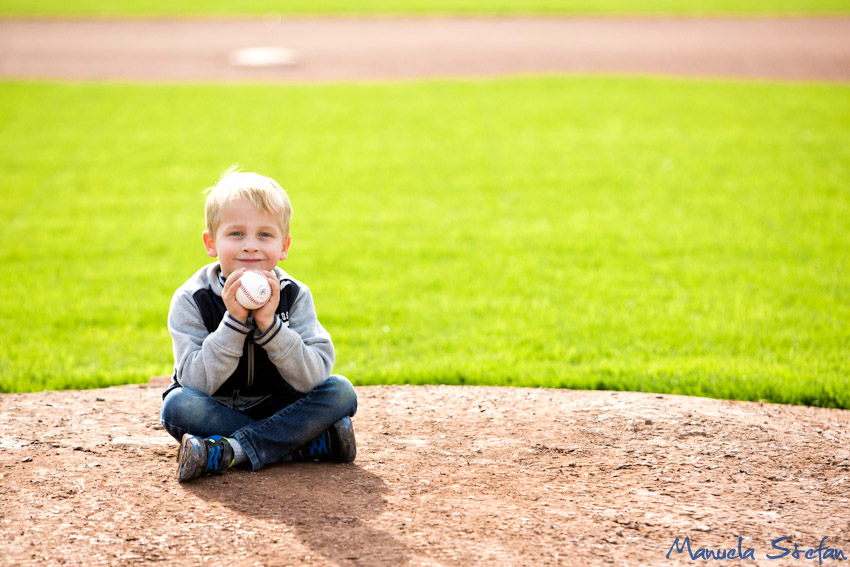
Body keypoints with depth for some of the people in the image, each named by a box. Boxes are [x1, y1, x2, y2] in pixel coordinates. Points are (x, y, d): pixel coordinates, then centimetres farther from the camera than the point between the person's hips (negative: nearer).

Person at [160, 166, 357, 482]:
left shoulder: (294, 296, -9)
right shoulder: (190, 301, -14)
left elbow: (313, 379, -20)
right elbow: (197, 383, -24)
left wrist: (269, 323, -31)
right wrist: (234, 321, -33)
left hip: (277, 407, 1)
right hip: (216, 411, -1)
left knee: (341, 391, -20)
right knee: (178, 405, -32)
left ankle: (228, 451, -29)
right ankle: (315, 444, -27)